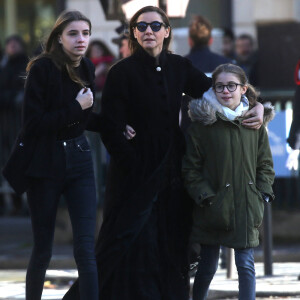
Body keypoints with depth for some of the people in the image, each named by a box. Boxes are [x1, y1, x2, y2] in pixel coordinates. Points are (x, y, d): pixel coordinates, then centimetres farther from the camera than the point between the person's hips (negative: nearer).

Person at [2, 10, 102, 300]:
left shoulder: (86, 69, 5)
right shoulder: (42, 69, -12)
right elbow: (33, 122, -17)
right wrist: (75, 109, -16)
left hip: (78, 159, 4)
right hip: (44, 164, -4)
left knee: (86, 248, -8)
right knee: (42, 248, 6)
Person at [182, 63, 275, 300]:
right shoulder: (202, 125, -2)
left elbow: (265, 165, 11)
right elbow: (191, 169, -1)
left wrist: (261, 196, 0)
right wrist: (206, 197, -10)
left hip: (246, 208, 1)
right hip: (213, 209, -1)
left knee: (246, 265, -2)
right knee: (207, 267, 7)